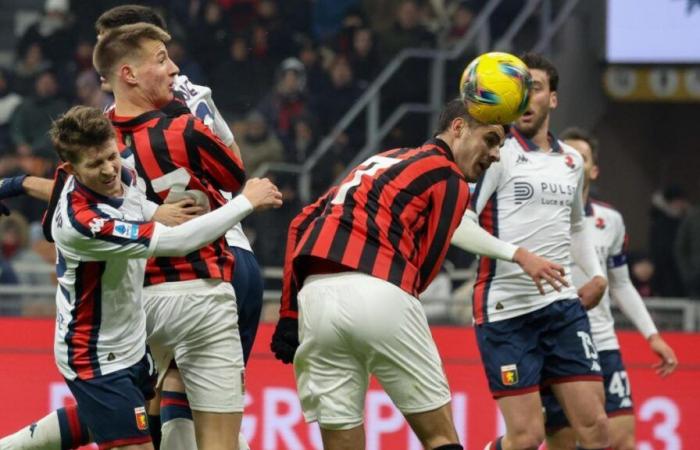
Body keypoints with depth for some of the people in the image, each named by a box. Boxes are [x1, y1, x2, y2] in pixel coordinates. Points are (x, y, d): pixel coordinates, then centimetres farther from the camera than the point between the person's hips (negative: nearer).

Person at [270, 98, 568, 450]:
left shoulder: (384, 160, 30)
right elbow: (423, 267, 4)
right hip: (379, 294, -6)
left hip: (314, 292, 6)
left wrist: (289, 315, 18)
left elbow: (302, 225, 23)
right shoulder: (450, 179, 10)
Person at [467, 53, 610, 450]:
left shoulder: (572, 161, 15)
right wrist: (519, 255, -25)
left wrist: (597, 275, 18)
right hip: (507, 310, -6)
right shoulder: (497, 153, -5)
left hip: (563, 306, 6)